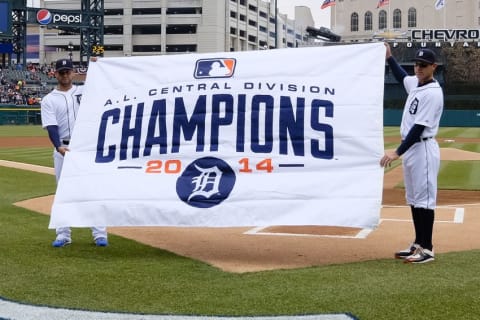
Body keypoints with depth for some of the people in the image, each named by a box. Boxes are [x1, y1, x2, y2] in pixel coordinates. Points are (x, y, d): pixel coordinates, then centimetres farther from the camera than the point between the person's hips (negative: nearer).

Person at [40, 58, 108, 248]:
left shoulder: (85, 91, 10)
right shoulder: (49, 100, 4)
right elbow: (51, 126, -9)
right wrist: (59, 147, -24)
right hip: (63, 150, 0)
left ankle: (99, 234, 2)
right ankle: (63, 235, 11)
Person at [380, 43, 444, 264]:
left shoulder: (433, 93, -17)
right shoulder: (415, 84, 10)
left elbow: (419, 128, -22)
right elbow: (402, 77, 36)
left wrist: (398, 152, -25)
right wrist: (389, 57, 26)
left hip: (423, 149, -10)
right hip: (410, 148, 10)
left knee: (424, 198, -6)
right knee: (414, 198, 13)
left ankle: (427, 249, -2)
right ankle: (418, 244, 21)